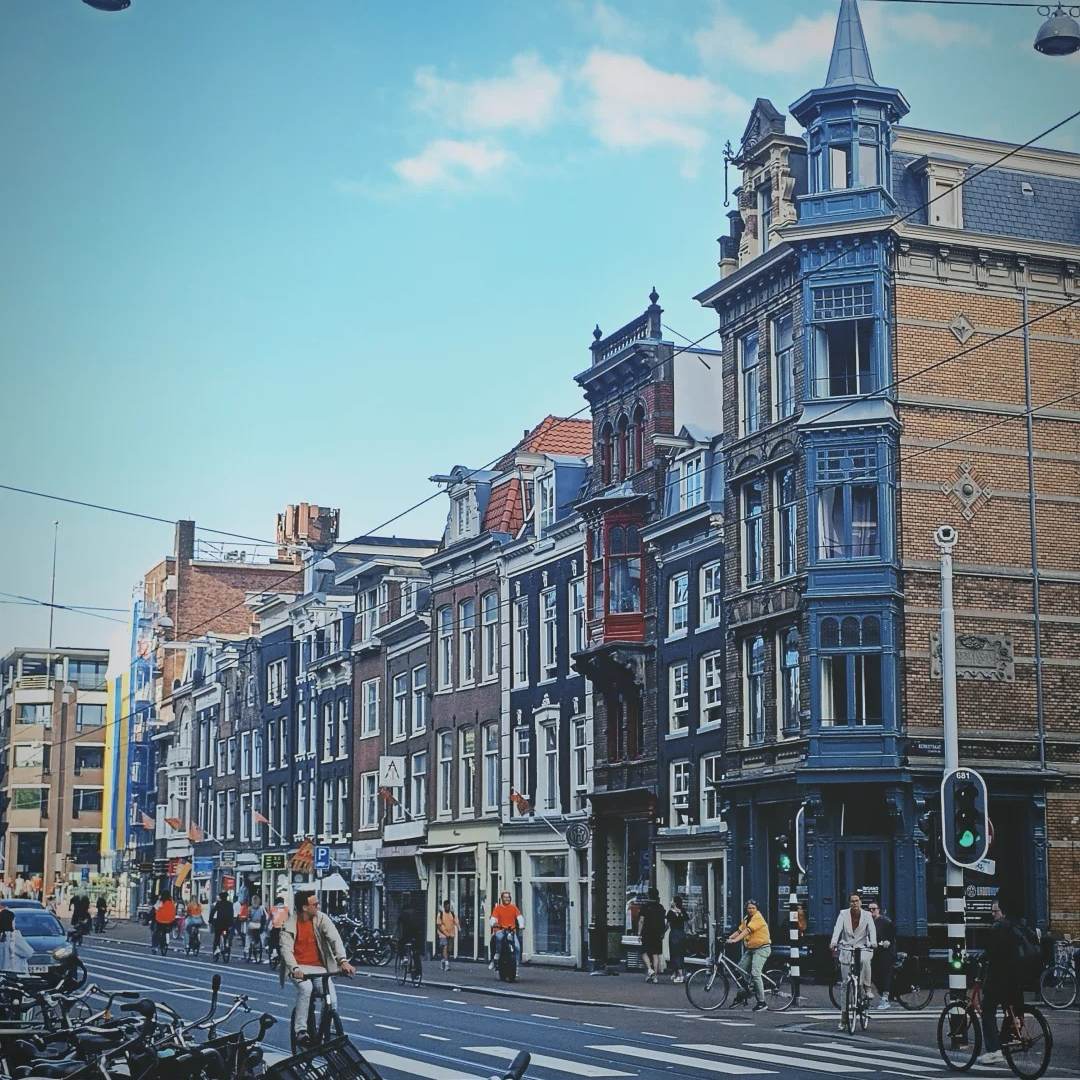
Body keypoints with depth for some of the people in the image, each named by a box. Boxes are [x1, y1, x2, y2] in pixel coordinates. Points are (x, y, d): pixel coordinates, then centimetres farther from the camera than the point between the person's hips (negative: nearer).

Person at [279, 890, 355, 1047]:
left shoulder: (322, 919, -5)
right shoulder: (290, 925, -8)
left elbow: (335, 939, -16)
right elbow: (286, 949, -18)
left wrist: (343, 960, -32)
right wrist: (295, 969, -37)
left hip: (319, 967, 2)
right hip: (300, 967, -2)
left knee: (332, 999, -17)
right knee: (306, 988, -33)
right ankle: (301, 1030, -23)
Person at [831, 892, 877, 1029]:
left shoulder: (866, 916, 2)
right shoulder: (843, 914, 1)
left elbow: (872, 930, -11)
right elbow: (837, 929, -12)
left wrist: (873, 943, -31)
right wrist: (833, 943, -30)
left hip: (862, 948, 0)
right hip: (846, 949, 0)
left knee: (865, 960, -38)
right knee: (845, 984, -2)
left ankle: (866, 988, -16)